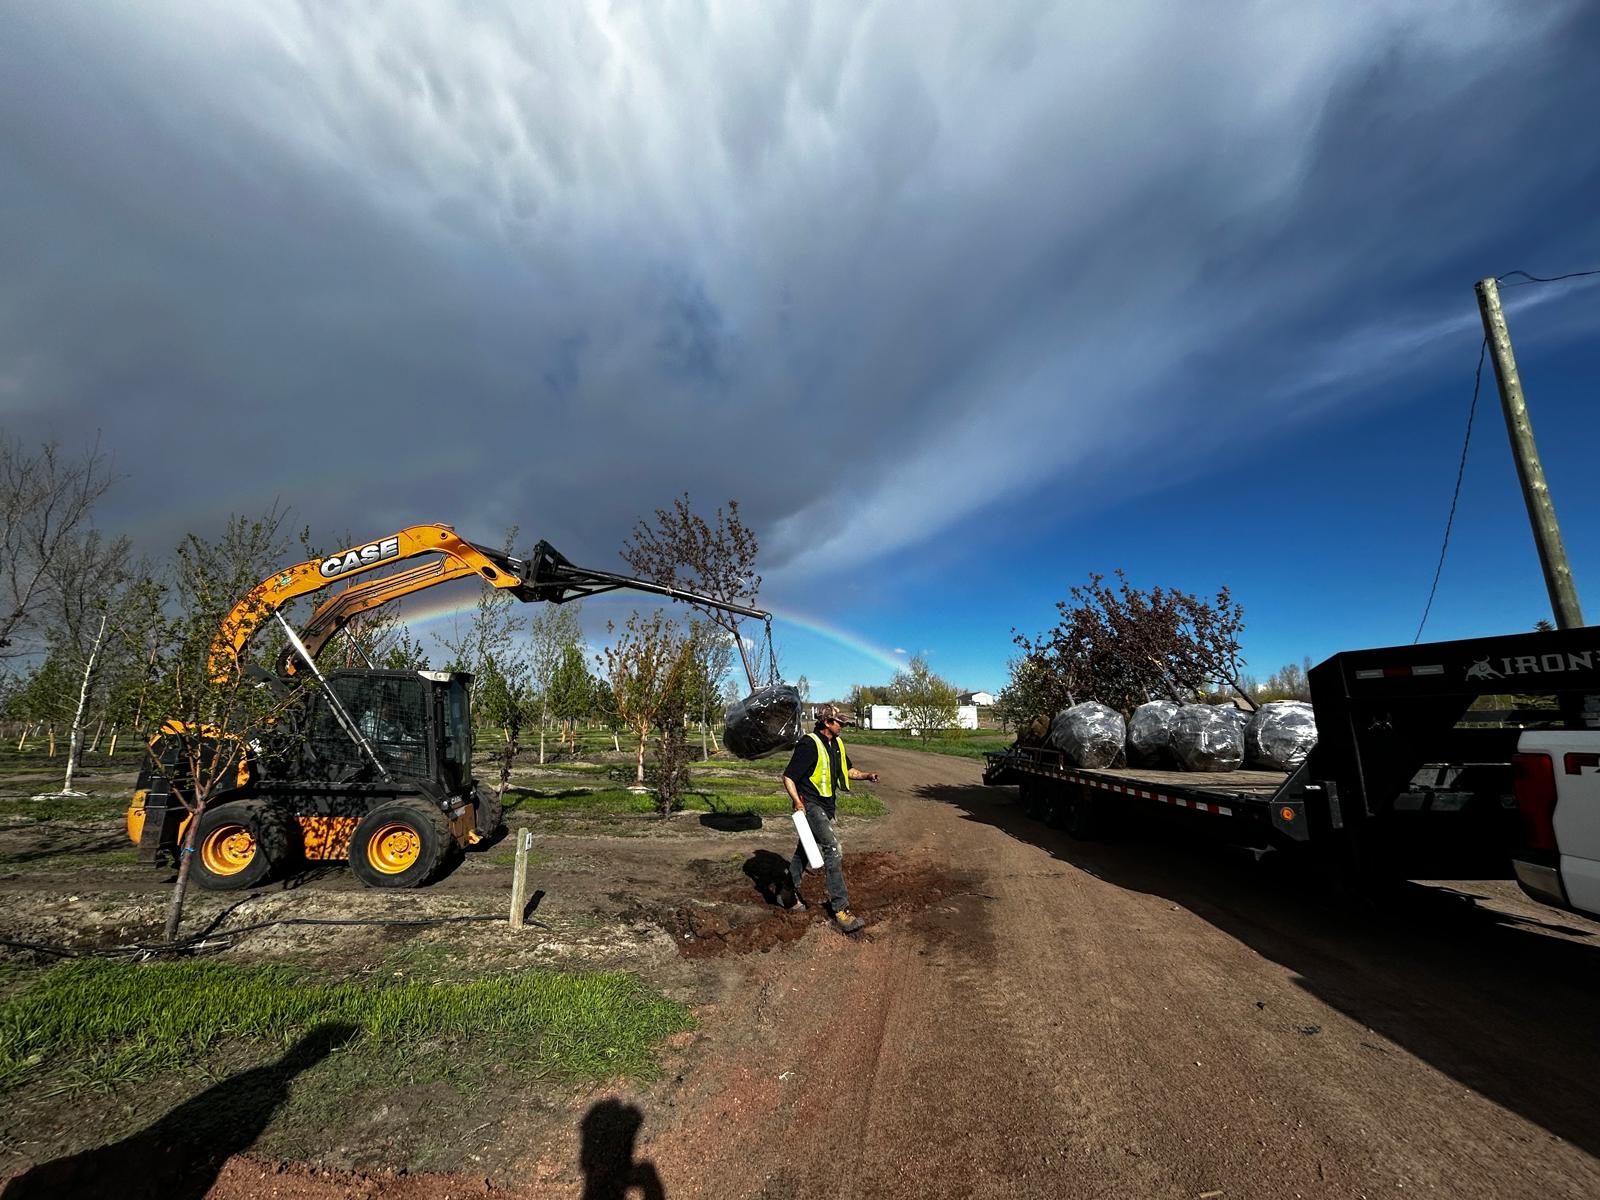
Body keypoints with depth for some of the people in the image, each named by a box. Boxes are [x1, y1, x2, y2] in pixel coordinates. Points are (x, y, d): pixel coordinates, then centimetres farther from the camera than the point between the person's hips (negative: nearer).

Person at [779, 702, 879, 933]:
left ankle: (789, 894, 37)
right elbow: (788, 777, -18)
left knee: (804, 851, 20)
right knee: (833, 852, -15)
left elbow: (847, 769, 20)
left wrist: (866, 775, 3)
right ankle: (841, 910, -10)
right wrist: (797, 801, -29)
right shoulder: (809, 745, -20)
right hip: (811, 806, -9)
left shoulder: (837, 744, 7)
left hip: (826, 806, 9)